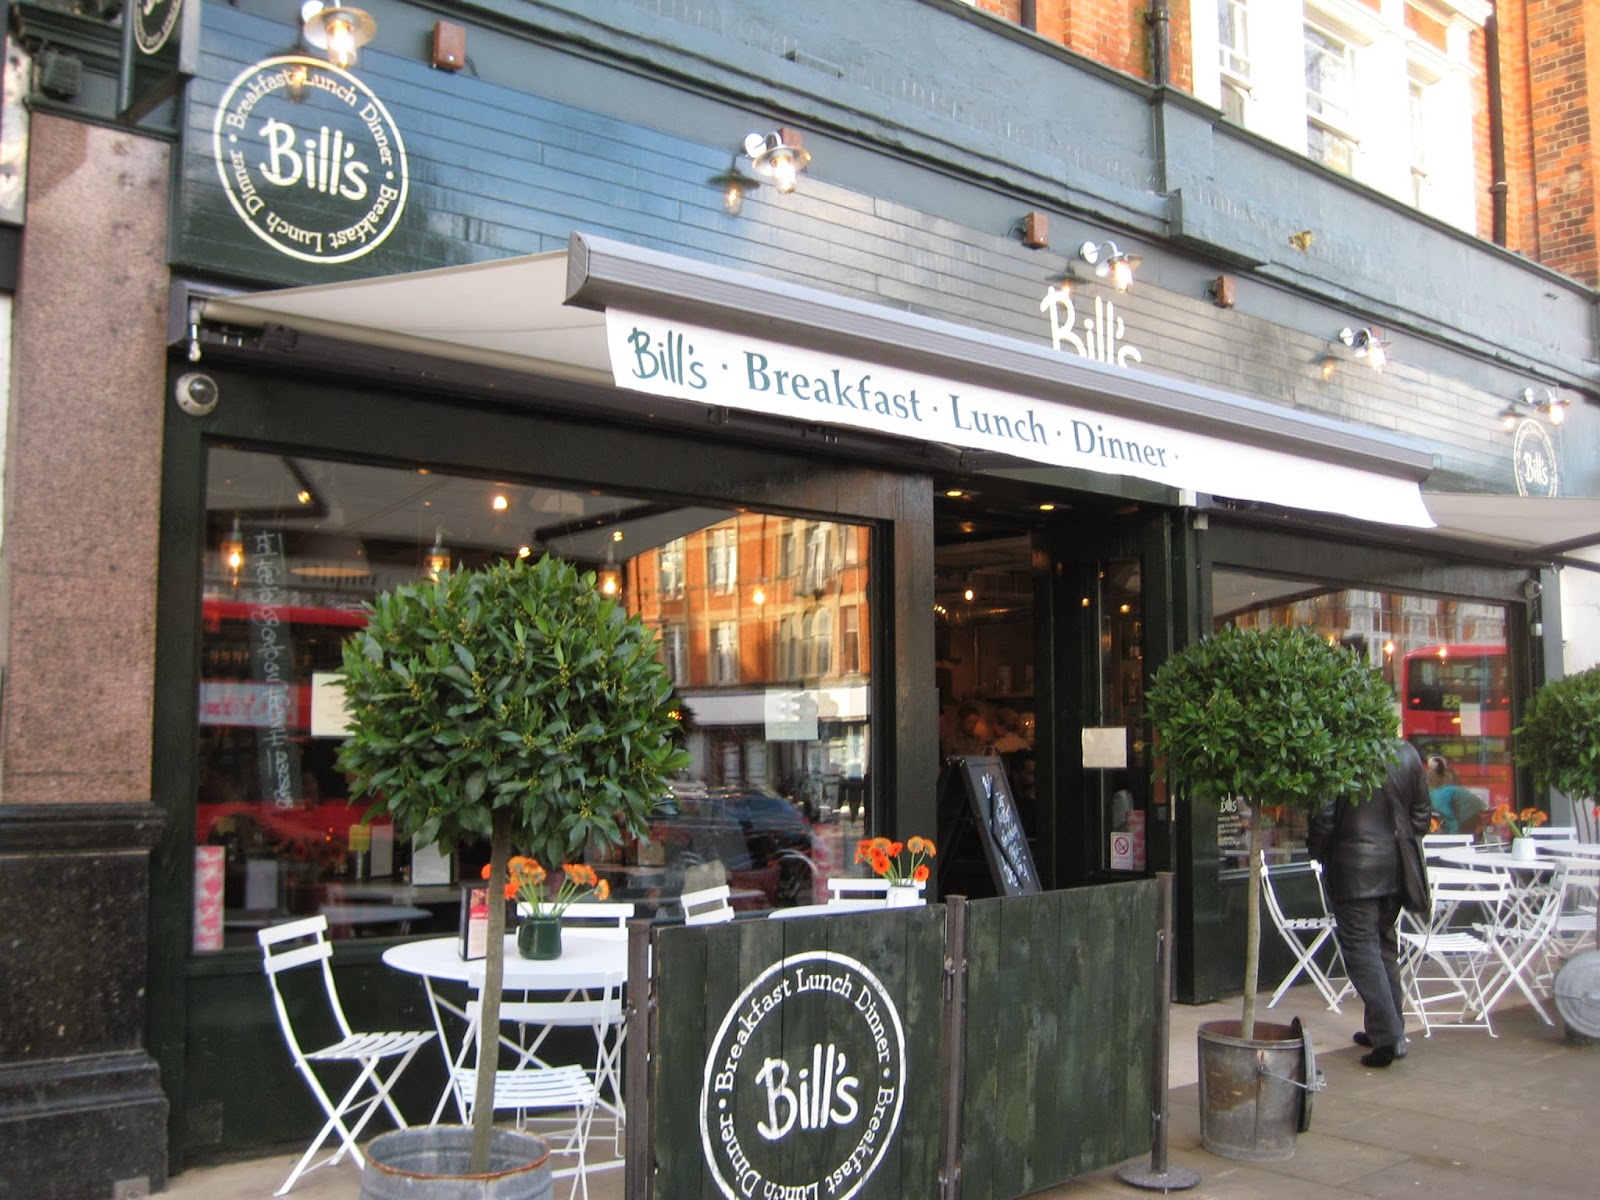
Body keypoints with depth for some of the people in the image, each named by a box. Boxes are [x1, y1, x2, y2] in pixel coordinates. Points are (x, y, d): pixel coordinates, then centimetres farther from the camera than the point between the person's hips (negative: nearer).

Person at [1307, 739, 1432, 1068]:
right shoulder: (1407, 754, 1)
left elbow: (1324, 817, -15)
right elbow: (1422, 813, 9)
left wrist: (1316, 852, 2)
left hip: (1354, 868, -6)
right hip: (1396, 866, 6)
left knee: (1360, 945, -1)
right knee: (1385, 943, 18)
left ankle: (1386, 1034, -8)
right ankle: (1391, 1028, 23)